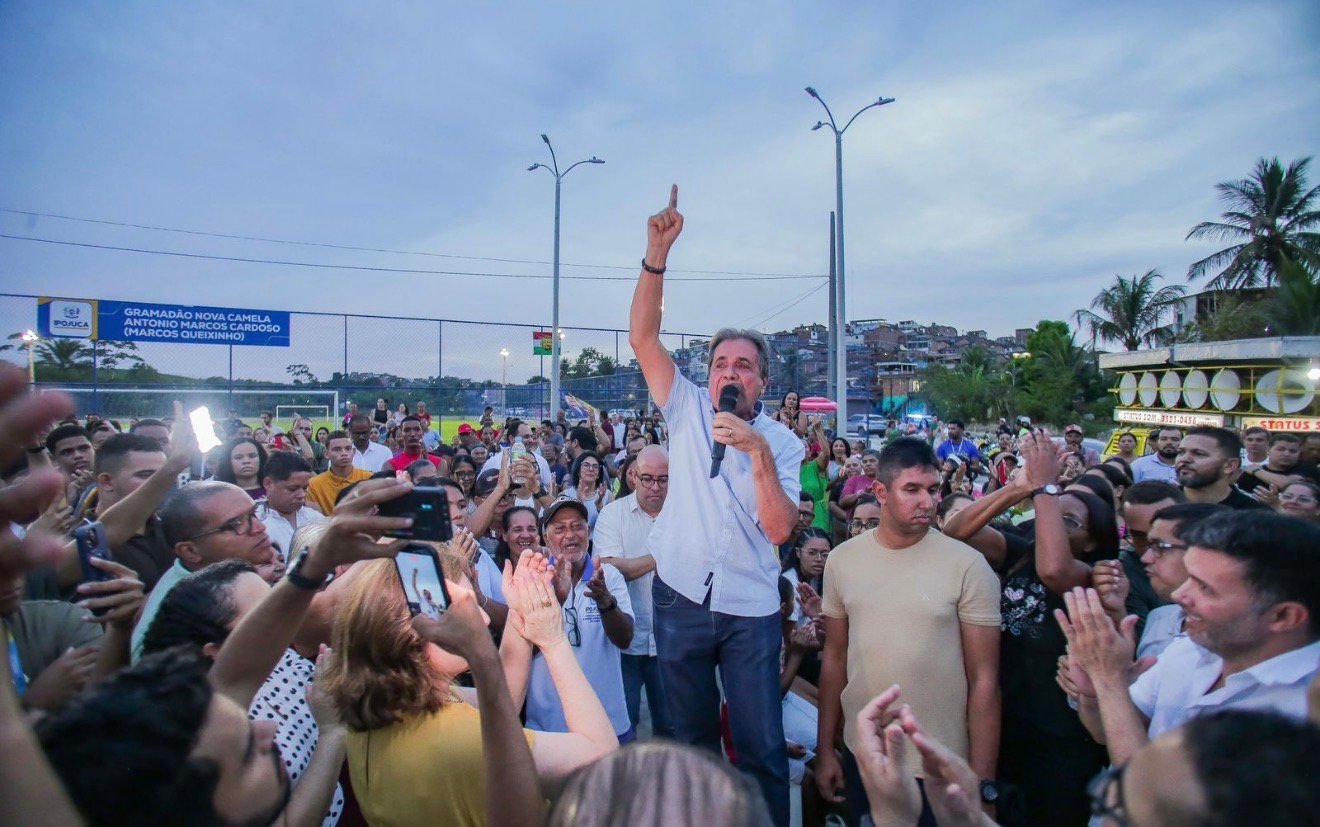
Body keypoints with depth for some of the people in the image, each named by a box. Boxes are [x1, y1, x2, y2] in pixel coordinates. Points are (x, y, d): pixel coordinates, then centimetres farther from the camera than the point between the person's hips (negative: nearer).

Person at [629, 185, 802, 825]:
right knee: (693, 741, 16)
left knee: (762, 747, 3)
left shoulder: (781, 442, -1)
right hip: (681, 599, 1)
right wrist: (658, 253, -18)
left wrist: (758, 452, -22)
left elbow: (779, 529, -11)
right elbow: (642, 338, -9)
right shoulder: (687, 412, 1)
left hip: (750, 610, -1)